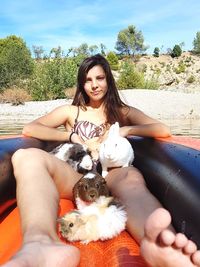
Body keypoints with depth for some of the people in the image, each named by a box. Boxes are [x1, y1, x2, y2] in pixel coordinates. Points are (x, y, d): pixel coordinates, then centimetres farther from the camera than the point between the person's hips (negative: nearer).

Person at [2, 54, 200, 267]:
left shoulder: (124, 112, 24)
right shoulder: (70, 111, 24)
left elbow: (163, 130, 11)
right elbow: (29, 129, 11)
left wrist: (125, 130, -1)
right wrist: (73, 136, 0)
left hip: (111, 177, 0)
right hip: (76, 178, 1)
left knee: (131, 176, -37)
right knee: (27, 157, -30)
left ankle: (159, 246, -69)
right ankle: (41, 245, -59)